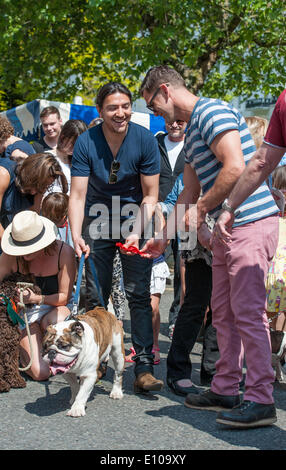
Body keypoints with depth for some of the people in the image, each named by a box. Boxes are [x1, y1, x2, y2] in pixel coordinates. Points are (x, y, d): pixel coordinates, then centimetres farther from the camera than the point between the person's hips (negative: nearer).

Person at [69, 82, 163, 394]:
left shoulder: (145, 140, -14)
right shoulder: (86, 143, -14)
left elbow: (150, 195, -9)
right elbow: (77, 195, -17)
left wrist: (136, 232, -21)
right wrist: (76, 236, -31)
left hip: (134, 219, -1)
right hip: (97, 220, 1)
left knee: (138, 294, -8)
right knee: (95, 296, 2)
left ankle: (143, 369, -7)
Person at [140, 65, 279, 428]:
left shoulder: (212, 112, -10)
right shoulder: (191, 129, 22)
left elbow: (235, 168, -23)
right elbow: (189, 194, 28)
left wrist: (200, 210, -13)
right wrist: (163, 237, 28)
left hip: (249, 224, -11)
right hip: (224, 231, 11)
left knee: (247, 313, -10)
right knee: (223, 311, 13)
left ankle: (260, 400, -6)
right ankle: (226, 389, 21)